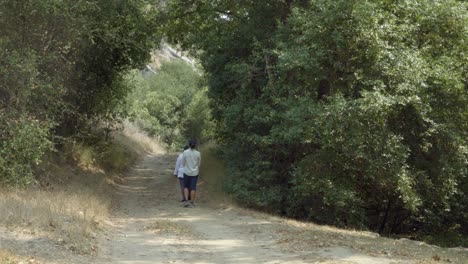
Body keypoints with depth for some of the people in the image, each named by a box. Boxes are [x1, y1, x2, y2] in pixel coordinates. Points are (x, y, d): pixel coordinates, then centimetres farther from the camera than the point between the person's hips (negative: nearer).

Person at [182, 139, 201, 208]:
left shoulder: (185, 152, -11)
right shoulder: (198, 153, -7)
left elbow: (183, 162, -2)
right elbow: (199, 163, 3)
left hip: (187, 172, 0)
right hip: (195, 172, 1)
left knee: (186, 186, 16)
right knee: (193, 188, 5)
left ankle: (186, 201, 2)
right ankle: (192, 203, 6)